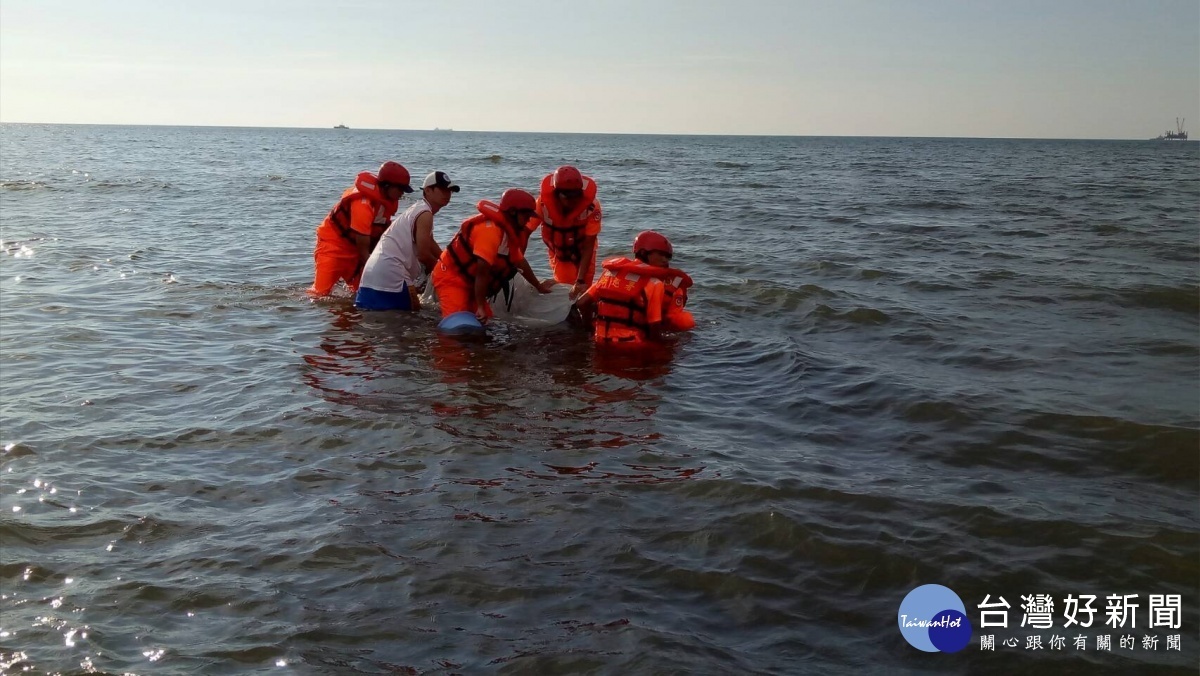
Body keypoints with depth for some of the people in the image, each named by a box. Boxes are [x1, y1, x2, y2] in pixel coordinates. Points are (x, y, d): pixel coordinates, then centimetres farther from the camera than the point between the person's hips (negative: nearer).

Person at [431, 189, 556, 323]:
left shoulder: (508, 230, 6)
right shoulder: (492, 231, -26)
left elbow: (520, 262, 22)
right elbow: (482, 271, -30)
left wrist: (538, 286, 32)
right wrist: (481, 307, -28)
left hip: (468, 281, 10)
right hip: (451, 278, -10)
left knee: (479, 321, 5)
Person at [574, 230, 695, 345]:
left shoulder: (613, 271, 11)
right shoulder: (654, 283, -6)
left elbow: (581, 303, 8)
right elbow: (655, 329, -10)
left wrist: (591, 325, 22)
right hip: (633, 345, -6)